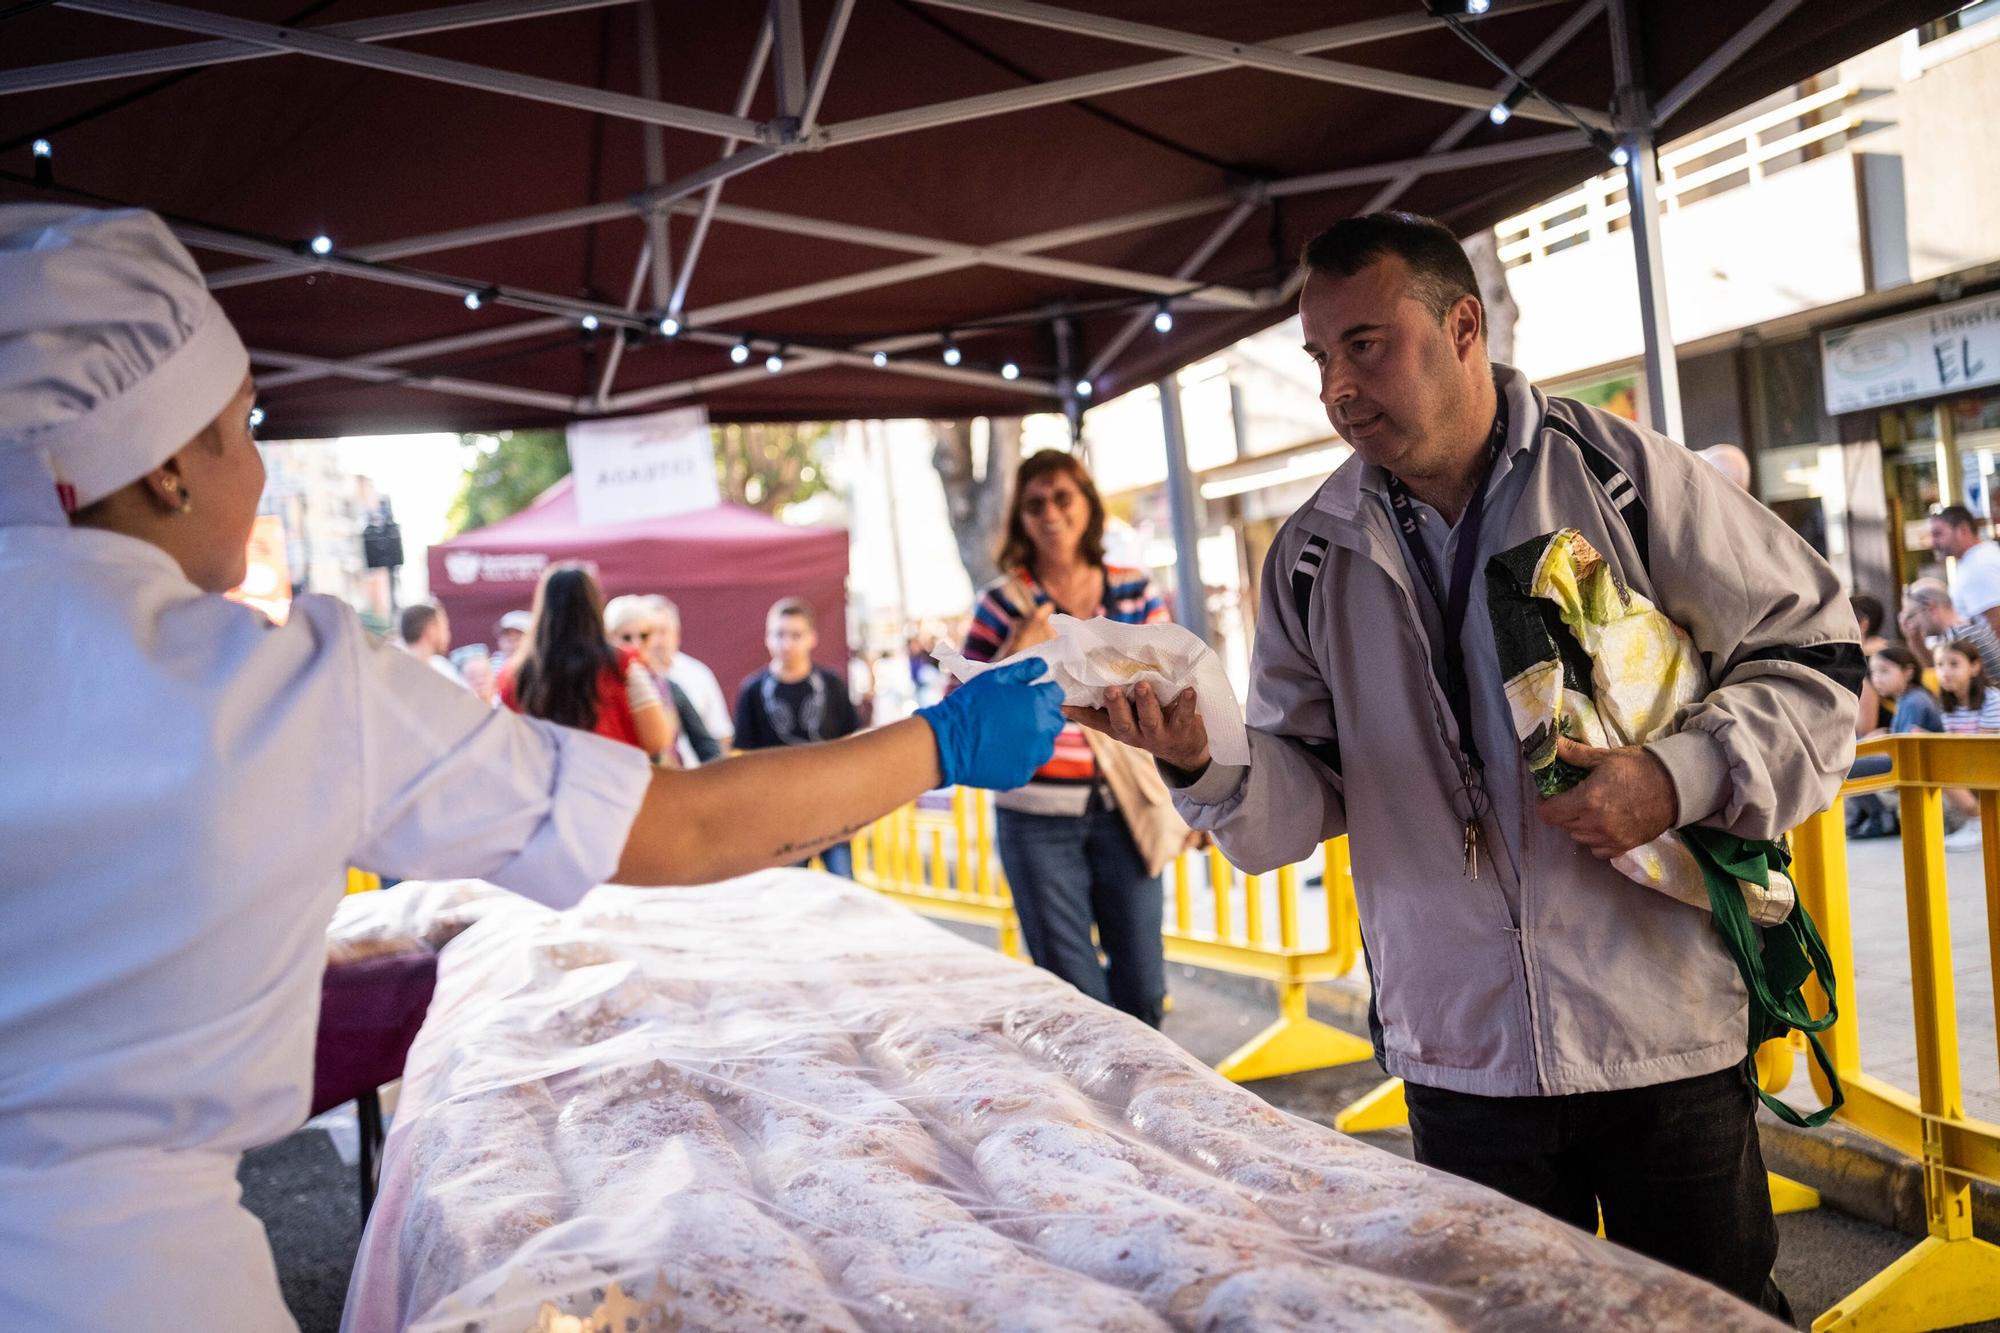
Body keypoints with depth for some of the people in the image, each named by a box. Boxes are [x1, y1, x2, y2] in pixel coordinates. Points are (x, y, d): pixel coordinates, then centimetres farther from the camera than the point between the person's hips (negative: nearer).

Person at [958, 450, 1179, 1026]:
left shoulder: (1136, 592, 5)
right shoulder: (1004, 602, -2)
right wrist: (1012, 658, -17)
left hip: (1123, 813, 2)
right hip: (1038, 821, -2)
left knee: (1143, 989, 7)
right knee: (1078, 997, 1)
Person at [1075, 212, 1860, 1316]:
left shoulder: (1621, 476, -6)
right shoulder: (1312, 559, 3)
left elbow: (1811, 656, -2)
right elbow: (1298, 805, 1)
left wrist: (1683, 775, -18)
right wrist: (1203, 763, -20)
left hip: (1666, 1029, -2)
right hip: (1461, 1051, 3)